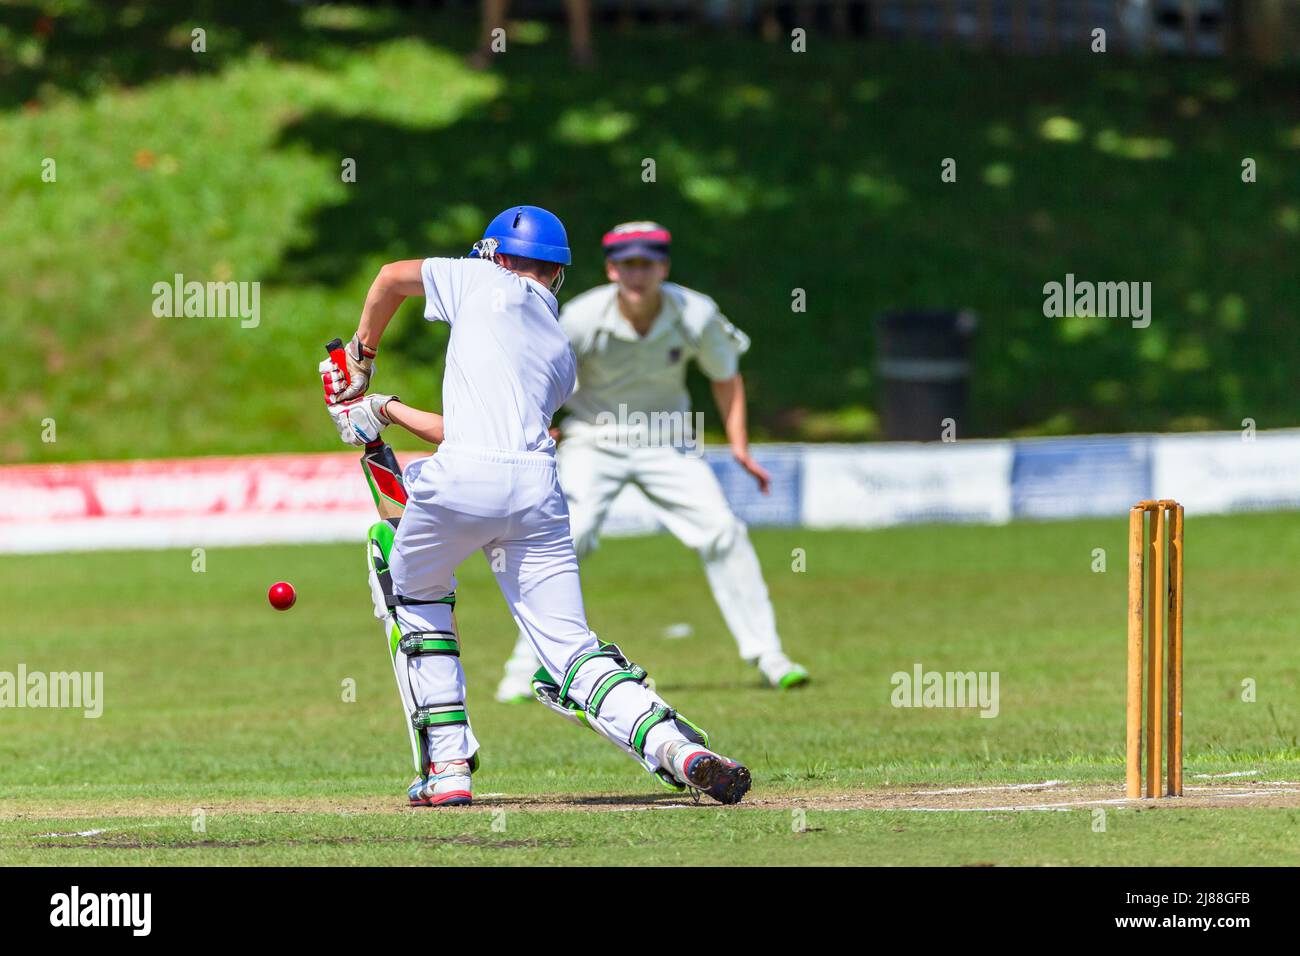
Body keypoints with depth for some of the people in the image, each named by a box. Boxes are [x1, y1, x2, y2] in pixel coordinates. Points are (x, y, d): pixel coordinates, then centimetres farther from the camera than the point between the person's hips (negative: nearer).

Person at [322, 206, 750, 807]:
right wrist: (384, 411, 41)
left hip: (460, 483, -4)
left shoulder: (488, 282, 15)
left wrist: (360, 358, 25)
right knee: (569, 652, 4)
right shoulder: (562, 355, 29)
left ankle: (446, 764, 15)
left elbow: (393, 277, 12)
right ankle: (675, 745, -22)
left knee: (414, 590, 24)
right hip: (537, 491, 4)